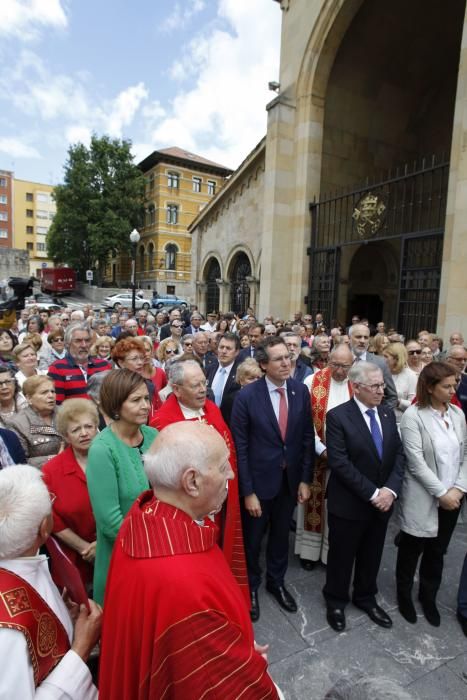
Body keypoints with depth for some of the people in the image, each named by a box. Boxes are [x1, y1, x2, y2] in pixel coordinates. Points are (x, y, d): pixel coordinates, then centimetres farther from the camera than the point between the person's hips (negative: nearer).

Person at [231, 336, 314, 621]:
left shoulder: (301, 391, -7)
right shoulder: (247, 396, -19)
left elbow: (307, 438, 0)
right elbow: (240, 447, -15)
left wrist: (305, 479, -1)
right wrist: (247, 491, -14)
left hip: (290, 479, 3)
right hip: (259, 480, -3)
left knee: (281, 535, 23)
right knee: (252, 539, 17)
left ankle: (276, 581, 48)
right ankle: (251, 586, 44)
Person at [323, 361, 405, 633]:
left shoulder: (388, 413, 1)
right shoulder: (338, 416, -18)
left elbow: (399, 454, 0)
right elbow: (340, 463, -22)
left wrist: (390, 489, -13)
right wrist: (372, 493, -20)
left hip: (383, 501, 5)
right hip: (349, 503, -5)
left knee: (372, 555, 23)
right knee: (342, 555, 14)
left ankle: (366, 597, 46)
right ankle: (336, 600, 38)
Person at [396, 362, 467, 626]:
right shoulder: (413, 415, -16)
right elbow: (416, 463, -18)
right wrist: (441, 493, -16)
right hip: (423, 499, -4)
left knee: (437, 551, 20)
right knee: (412, 549, 14)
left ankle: (429, 596, 42)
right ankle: (404, 594, 38)